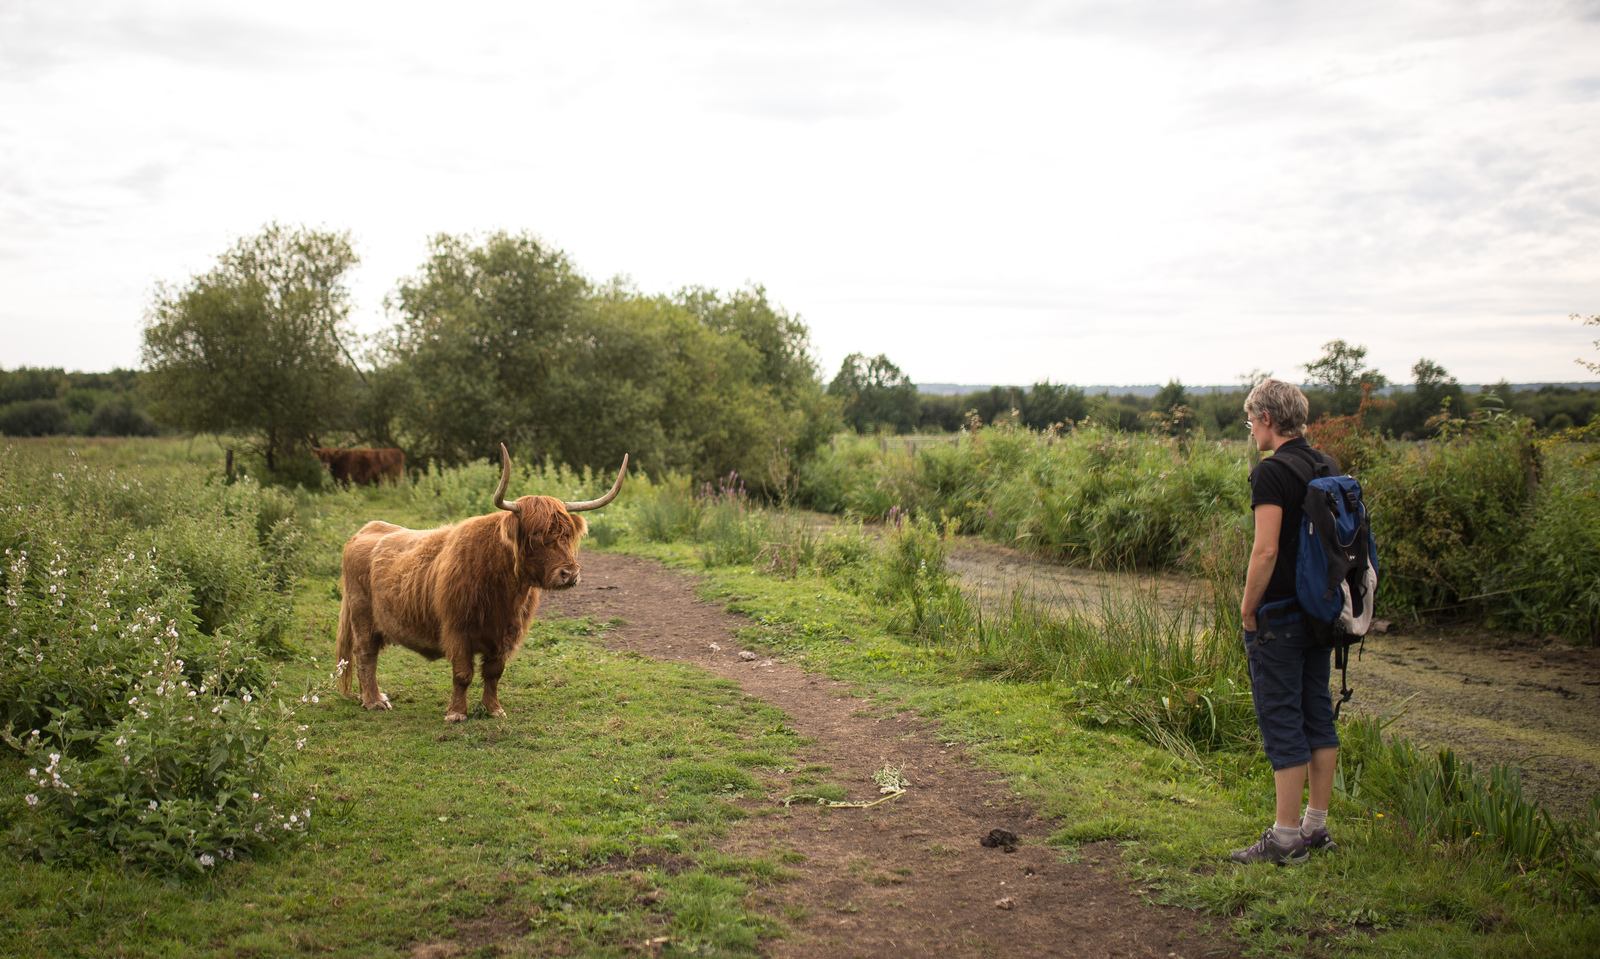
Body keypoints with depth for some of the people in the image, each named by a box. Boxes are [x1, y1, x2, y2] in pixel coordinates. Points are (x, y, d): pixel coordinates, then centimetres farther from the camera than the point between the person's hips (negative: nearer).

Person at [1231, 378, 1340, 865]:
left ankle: (1286, 838, 3)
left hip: (1278, 618, -8)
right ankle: (1316, 826, 23)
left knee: (1282, 721, -2)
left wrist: (1247, 609, -12)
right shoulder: (1328, 467, 9)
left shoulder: (1271, 471, -17)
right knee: (1318, 716, 14)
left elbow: (1266, 550, -23)